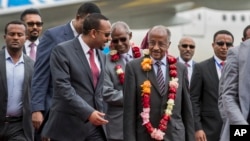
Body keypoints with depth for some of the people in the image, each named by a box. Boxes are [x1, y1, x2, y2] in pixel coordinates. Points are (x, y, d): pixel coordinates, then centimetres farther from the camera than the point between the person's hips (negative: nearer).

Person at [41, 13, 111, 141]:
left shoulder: (100, 56, 15)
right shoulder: (63, 50, -9)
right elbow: (63, 87, -18)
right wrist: (88, 113, -25)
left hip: (94, 126, 6)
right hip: (68, 126, -6)